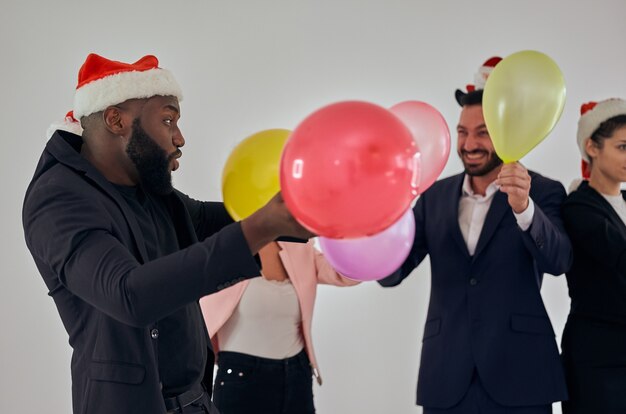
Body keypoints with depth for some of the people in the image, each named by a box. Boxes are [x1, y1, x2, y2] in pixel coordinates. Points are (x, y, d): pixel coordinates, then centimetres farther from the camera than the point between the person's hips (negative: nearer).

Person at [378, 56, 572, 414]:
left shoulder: (543, 192, 0)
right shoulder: (435, 196, 9)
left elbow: (558, 260, -17)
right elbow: (392, 273, 3)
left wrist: (523, 207, -34)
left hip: (519, 375, -3)